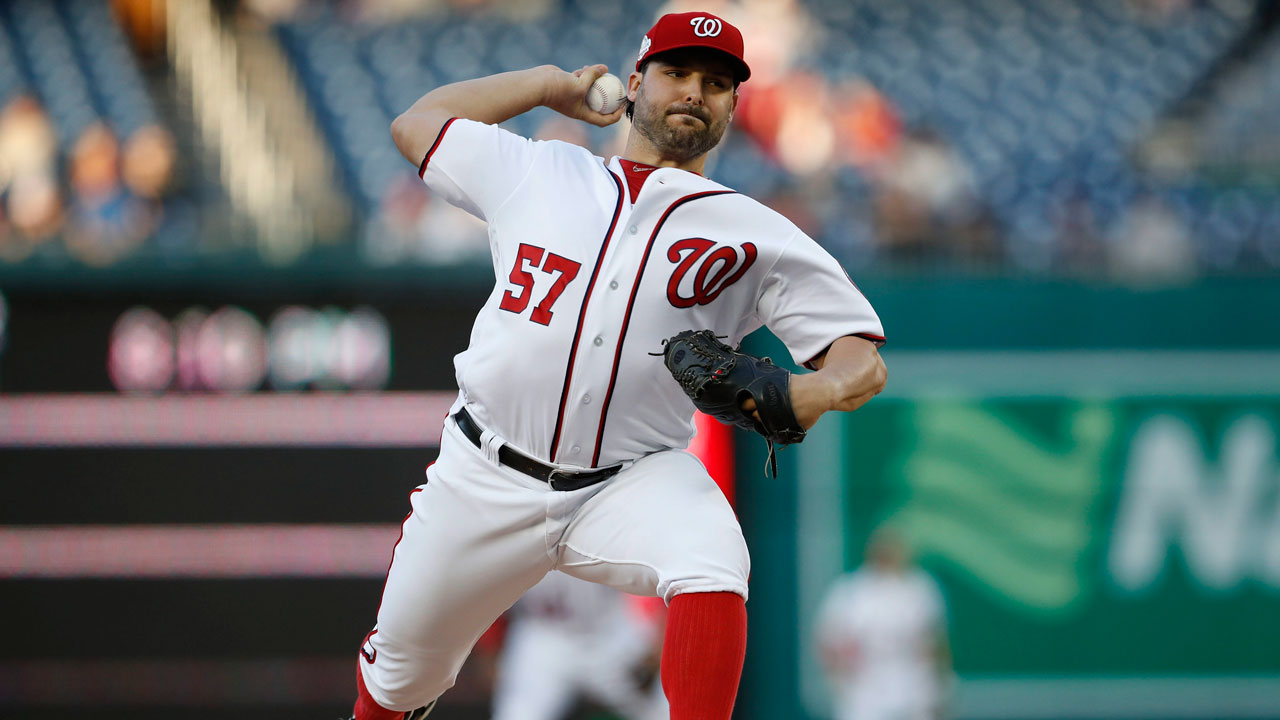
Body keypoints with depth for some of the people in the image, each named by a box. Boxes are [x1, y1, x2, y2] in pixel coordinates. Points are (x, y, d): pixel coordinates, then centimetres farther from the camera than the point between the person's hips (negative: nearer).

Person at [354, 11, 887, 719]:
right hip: (486, 476, 2)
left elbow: (863, 360, -3)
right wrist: (550, 84, 22)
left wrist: (813, 392, -27)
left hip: (637, 479, -2)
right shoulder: (535, 173, 10)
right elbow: (415, 124, 24)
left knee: (711, 566, -34)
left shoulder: (756, 236, 3)